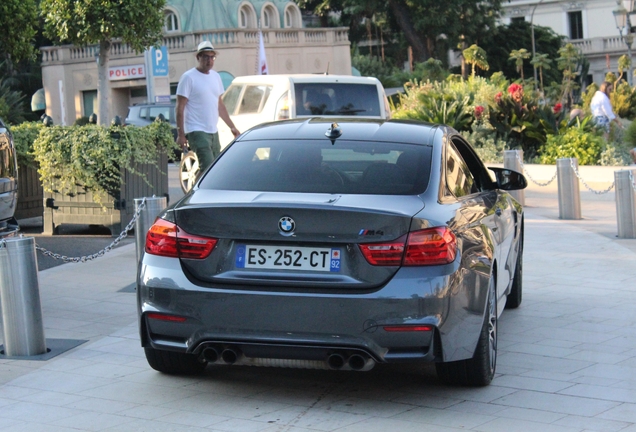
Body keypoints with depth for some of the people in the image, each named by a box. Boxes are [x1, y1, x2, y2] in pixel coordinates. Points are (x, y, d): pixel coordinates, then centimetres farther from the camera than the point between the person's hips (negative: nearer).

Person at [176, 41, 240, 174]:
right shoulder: (189, 77, -7)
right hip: (197, 132, -8)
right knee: (208, 168, -20)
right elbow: (180, 108, -9)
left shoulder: (216, 77, 15)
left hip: (213, 132, 8)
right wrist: (180, 134, -15)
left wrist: (232, 127, 19)